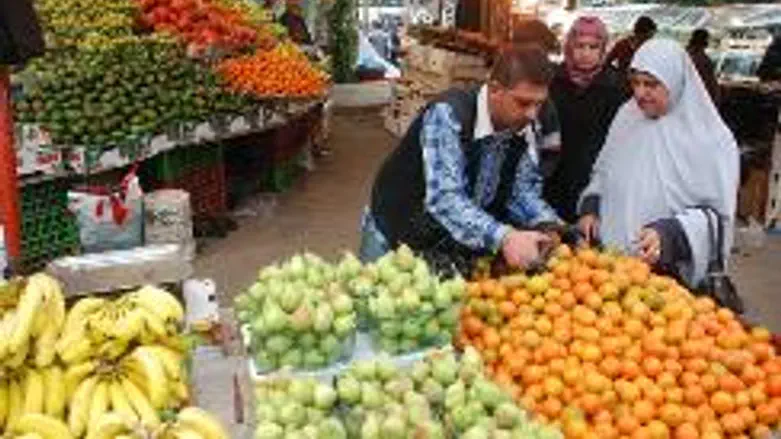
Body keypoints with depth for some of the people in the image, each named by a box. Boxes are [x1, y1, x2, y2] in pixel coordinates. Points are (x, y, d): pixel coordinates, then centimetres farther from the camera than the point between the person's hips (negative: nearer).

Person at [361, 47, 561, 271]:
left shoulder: (525, 128, -10)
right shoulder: (447, 114, -30)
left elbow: (523, 191, -1)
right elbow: (443, 199, -40)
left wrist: (548, 225, -22)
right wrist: (502, 237, -52)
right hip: (397, 241, -5)